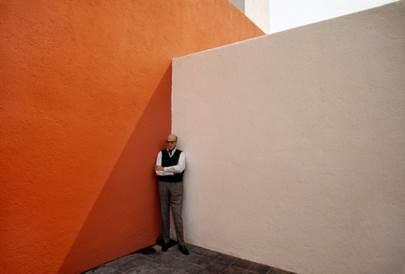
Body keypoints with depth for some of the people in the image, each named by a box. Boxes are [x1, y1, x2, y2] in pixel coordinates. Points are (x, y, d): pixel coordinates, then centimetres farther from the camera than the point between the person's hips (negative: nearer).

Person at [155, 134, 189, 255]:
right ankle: (165, 240, 27)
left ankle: (181, 243, 14)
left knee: (177, 215, 2)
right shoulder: (161, 153, 0)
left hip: (176, 186, -1)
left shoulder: (181, 154, -2)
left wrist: (164, 168, -15)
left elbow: (180, 169, -20)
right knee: (164, 214, 12)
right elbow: (158, 171, -10)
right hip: (163, 185, 2)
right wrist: (173, 171, -15)